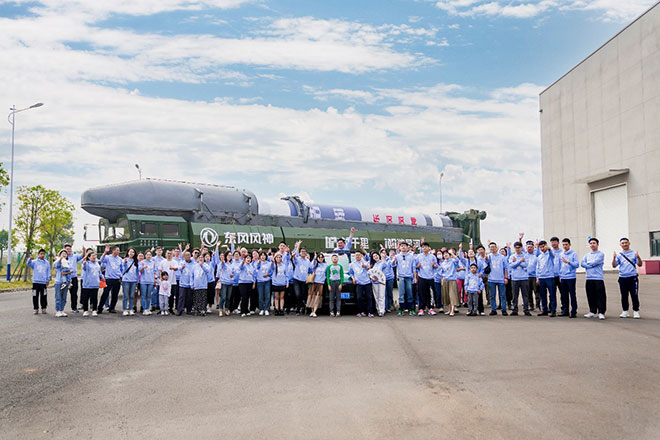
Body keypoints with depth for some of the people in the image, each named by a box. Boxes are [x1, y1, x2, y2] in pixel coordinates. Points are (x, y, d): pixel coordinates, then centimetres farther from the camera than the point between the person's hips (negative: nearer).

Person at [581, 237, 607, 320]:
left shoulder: (600, 254, 0)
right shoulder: (587, 255, 16)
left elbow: (595, 262, -15)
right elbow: (582, 263, 1)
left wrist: (588, 263, 1)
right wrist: (591, 265, -11)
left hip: (598, 279, -5)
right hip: (589, 279, 5)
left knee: (600, 296, -6)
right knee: (591, 296, 10)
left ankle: (601, 312, -2)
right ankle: (592, 312, 19)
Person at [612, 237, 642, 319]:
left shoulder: (634, 253, 4)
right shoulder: (619, 255, 8)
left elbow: (639, 265, -1)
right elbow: (614, 266, 1)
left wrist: (638, 257, -18)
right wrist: (614, 258, -15)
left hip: (632, 277, -2)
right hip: (622, 278, 2)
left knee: (634, 295, -2)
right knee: (624, 296, 7)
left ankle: (636, 311, 7)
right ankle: (625, 312, 15)